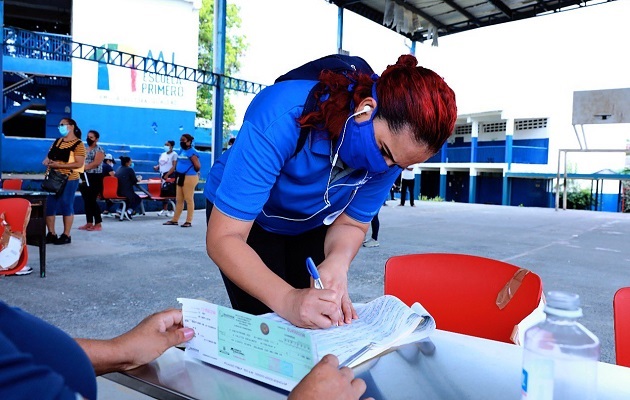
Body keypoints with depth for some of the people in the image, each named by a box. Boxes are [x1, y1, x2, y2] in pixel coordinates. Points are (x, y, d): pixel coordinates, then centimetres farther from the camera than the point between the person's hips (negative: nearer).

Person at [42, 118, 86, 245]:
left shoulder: (78, 145, -7)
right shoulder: (57, 141, 15)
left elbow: (79, 164, -16)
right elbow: (49, 155, 22)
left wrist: (59, 165, -21)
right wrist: (47, 161, -3)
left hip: (68, 180, -7)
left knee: (66, 206, -1)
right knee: (48, 206, 7)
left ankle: (66, 235, 8)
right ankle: (51, 234, 17)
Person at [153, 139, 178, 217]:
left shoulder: (174, 154, -5)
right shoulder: (162, 154, 17)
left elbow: (174, 166, -13)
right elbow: (160, 164, 23)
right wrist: (157, 167, -1)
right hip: (162, 175, 7)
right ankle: (164, 209, 16)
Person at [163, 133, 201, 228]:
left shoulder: (192, 152, -13)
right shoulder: (182, 151, 15)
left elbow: (198, 166, -16)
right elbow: (177, 164, 22)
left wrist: (191, 172, 0)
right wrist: (168, 174, 19)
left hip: (189, 178, -9)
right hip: (180, 178, 9)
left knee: (189, 199, -3)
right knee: (178, 199, 13)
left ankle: (189, 221, 3)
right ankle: (175, 220, 20)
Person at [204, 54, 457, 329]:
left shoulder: (393, 146, -23)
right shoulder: (279, 122, -38)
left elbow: (350, 223, -12)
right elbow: (223, 238, -38)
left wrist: (337, 263, -34)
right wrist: (288, 300, -52)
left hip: (312, 225, 4)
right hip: (245, 214, -3)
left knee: (321, 326, 2)